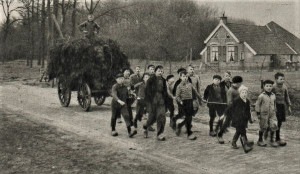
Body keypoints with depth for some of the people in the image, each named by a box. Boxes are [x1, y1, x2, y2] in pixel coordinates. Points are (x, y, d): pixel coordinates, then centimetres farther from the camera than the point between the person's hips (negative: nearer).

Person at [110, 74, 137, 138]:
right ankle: (113, 130, 32)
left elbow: (127, 95, 18)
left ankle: (130, 132, -22)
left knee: (126, 116, -13)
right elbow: (114, 94, -31)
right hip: (115, 104, -3)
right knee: (114, 117, 11)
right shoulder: (115, 86, -13)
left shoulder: (124, 87, 3)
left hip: (123, 104, 3)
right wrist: (119, 101, -46)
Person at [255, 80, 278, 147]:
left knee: (274, 126, -2)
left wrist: (275, 112, 18)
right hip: (264, 114, -4)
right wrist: (258, 113, -7)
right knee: (263, 127, 5)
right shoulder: (261, 96, -10)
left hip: (272, 114, 4)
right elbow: (257, 104, -6)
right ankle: (260, 140, 22)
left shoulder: (273, 96, 5)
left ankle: (272, 140, 15)